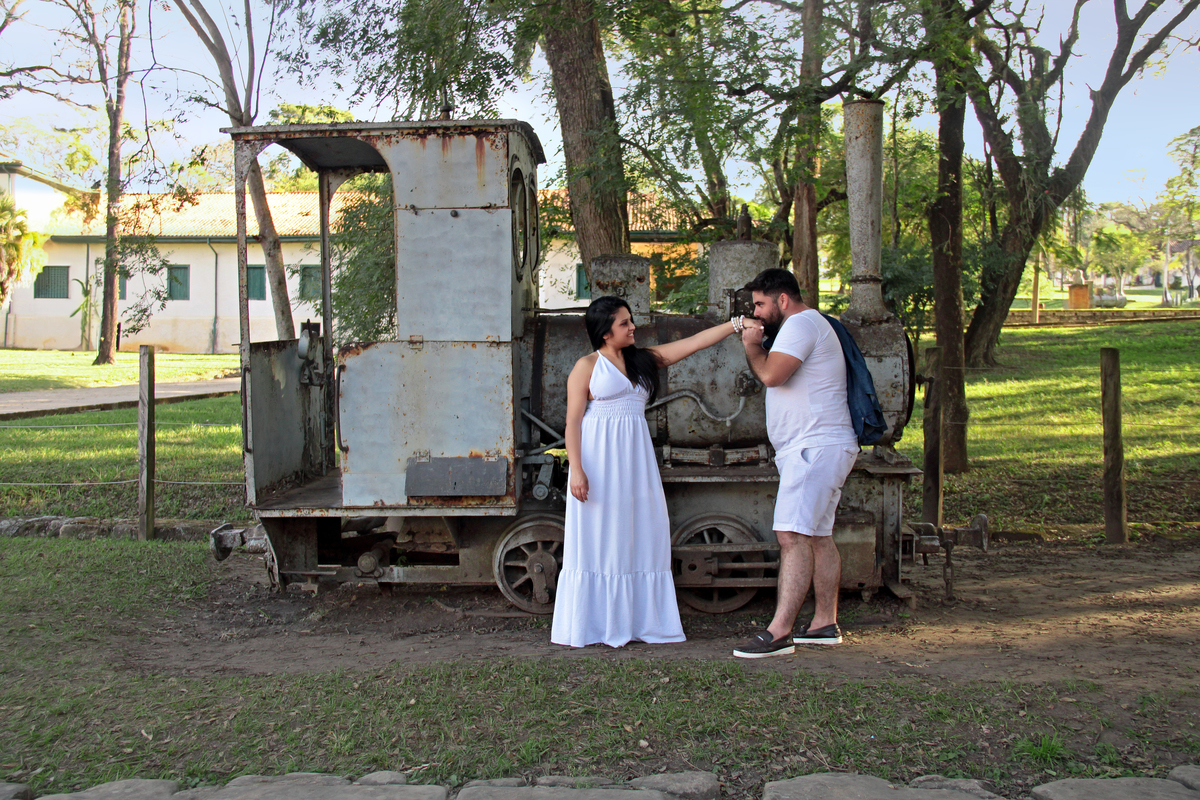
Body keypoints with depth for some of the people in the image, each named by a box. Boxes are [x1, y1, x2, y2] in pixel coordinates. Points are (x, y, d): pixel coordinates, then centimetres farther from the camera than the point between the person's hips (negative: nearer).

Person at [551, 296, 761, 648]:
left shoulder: (644, 359, 14)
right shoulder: (587, 366, -1)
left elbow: (694, 342, 12)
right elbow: (573, 422, -6)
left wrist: (736, 324, 5)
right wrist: (576, 470, -15)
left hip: (635, 459, 6)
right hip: (599, 458, -6)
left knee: (639, 536, 4)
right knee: (598, 538, -3)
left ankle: (635, 621, 10)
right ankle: (587, 626, 3)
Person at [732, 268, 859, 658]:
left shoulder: (801, 324, -11)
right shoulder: (804, 325, 24)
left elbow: (771, 375, -22)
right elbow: (772, 378, 26)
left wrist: (753, 347, -6)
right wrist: (753, 346, 13)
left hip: (816, 447, -12)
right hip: (815, 448, 12)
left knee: (792, 536, -17)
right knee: (817, 536, 13)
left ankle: (779, 632, -21)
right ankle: (825, 623, 20)